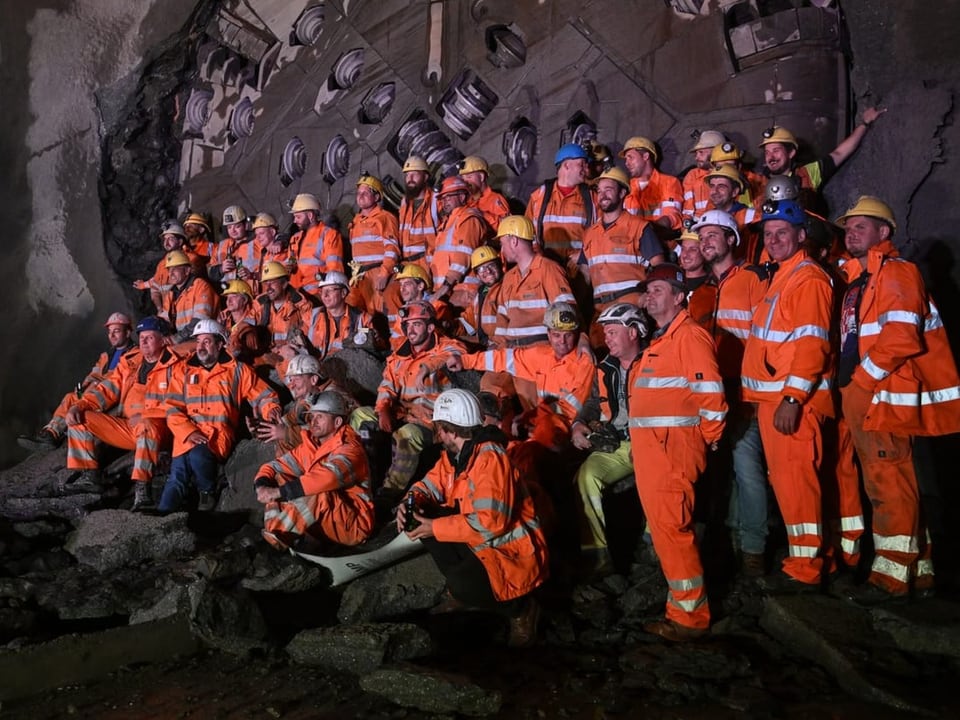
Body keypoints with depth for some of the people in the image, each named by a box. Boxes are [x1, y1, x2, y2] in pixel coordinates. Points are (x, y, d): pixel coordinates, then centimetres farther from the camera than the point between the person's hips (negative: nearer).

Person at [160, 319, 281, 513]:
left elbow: (263, 395, 14)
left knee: (197, 455, -32)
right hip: (187, 436, 2)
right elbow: (172, 408, 8)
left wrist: (270, 409, -10)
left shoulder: (237, 370, 12)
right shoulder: (183, 370, 16)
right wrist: (189, 432, -9)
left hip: (219, 434, -2)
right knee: (177, 477, -22)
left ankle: (208, 491, -5)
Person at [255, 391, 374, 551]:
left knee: (321, 494, -34)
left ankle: (276, 536, -27)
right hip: (317, 522, 7)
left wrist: (279, 492, -36)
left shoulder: (349, 448, -16)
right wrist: (262, 486, -20)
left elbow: (328, 478, -35)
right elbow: (274, 466, 4)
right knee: (278, 480, -5)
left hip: (354, 525, -7)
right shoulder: (308, 446, 5)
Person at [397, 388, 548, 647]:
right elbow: (430, 486, 10)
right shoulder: (453, 455, 2)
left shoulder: (490, 458, -25)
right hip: (481, 542, 9)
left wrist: (436, 528, -24)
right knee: (425, 518, -5)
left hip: (514, 552, -8)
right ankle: (459, 589, 10)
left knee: (464, 585, -32)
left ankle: (520, 608, 0)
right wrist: (410, 504, -13)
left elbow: (491, 523, -31)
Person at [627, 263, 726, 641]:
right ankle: (681, 609, 26)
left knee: (671, 526, -9)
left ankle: (690, 616, 3)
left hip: (673, 447, -10)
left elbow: (710, 391, -15)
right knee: (661, 526, 14)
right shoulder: (657, 340, 21)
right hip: (648, 448, 10)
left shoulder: (689, 335, -9)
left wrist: (708, 437, -7)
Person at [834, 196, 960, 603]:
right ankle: (917, 572, 23)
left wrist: (862, 375, -14)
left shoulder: (896, 273, -9)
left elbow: (902, 338, -19)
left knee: (890, 485, -4)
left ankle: (892, 575, 4)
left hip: (883, 397, -9)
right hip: (863, 398, 9)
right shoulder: (860, 279, 18)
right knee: (885, 484, 13)